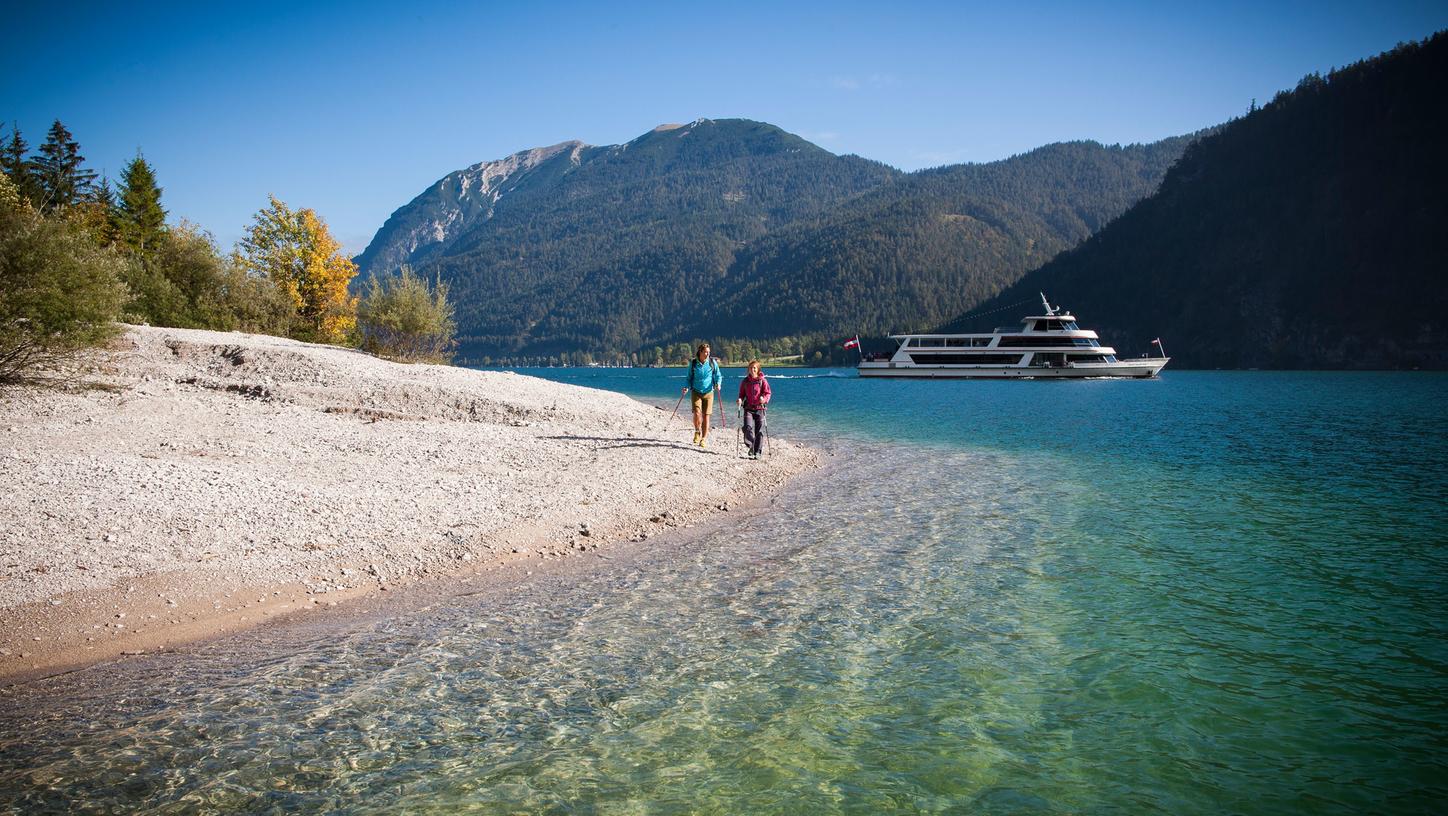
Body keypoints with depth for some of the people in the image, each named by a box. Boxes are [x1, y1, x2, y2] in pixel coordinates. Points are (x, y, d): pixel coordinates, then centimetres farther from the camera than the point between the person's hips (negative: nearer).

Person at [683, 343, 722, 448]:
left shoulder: (713, 363, -1)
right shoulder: (693, 363, -1)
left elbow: (718, 376, 8)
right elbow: (689, 378, 10)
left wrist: (718, 384, -12)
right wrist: (687, 387, -6)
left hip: (708, 392, 0)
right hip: (696, 392, 0)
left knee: (706, 416, -1)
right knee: (697, 414, -14)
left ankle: (704, 439, 10)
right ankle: (697, 432, 15)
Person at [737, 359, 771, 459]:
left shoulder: (762, 381, 1)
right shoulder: (745, 381, 10)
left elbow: (767, 393, -2)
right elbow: (742, 393, 17)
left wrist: (764, 398, -22)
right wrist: (740, 399, -4)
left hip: (760, 408, -1)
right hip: (748, 408, 1)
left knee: (759, 431, -1)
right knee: (748, 427, -18)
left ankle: (757, 451, 7)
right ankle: (751, 447, -3)